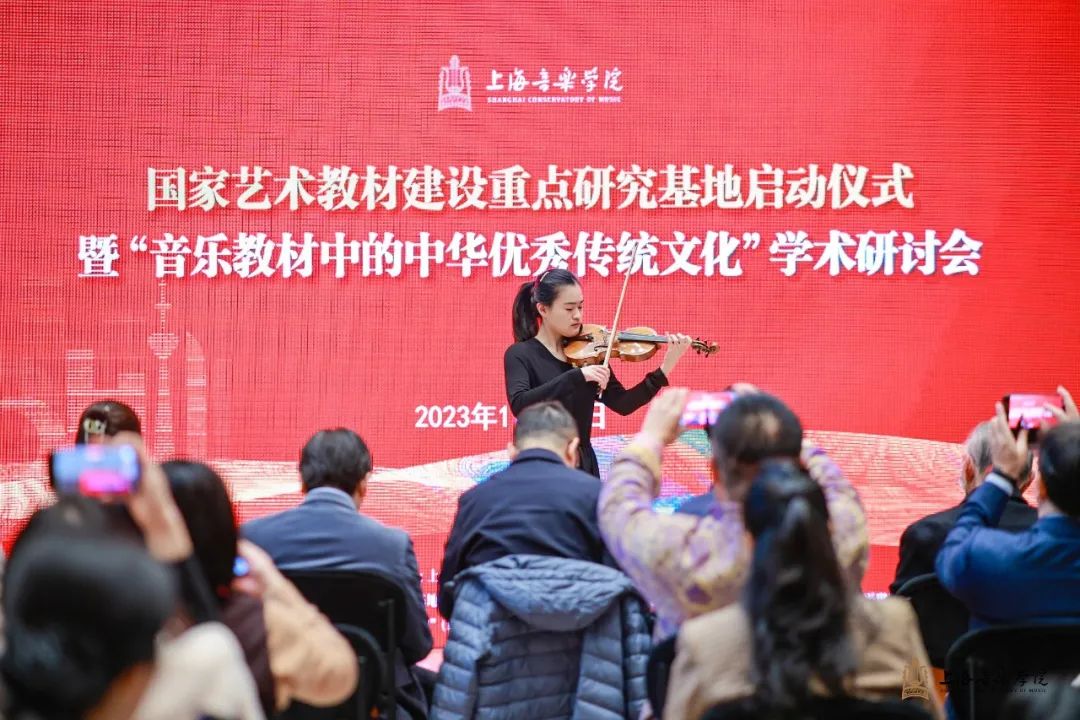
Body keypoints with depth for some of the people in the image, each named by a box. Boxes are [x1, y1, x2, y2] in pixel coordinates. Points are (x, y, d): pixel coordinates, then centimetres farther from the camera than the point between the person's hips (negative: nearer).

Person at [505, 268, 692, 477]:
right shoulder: (520, 355, -6)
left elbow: (623, 404, -1)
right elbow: (519, 405, -24)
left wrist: (666, 367, -11)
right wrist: (578, 375, -31)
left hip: (584, 466, 4)